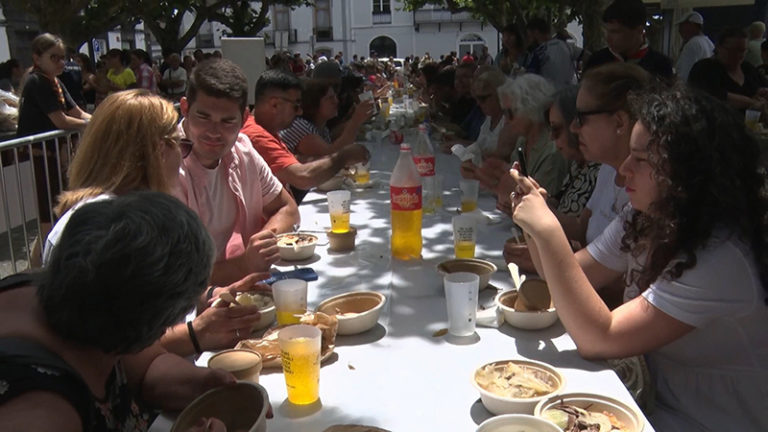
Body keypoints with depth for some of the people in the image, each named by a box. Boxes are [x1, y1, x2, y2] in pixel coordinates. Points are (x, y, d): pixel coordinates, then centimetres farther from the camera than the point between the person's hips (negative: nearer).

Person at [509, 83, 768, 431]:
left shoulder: (723, 258, -29)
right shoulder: (641, 220, -5)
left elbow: (597, 339, -29)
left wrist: (549, 233, -32)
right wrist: (535, 228, -15)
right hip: (656, 397, 6)